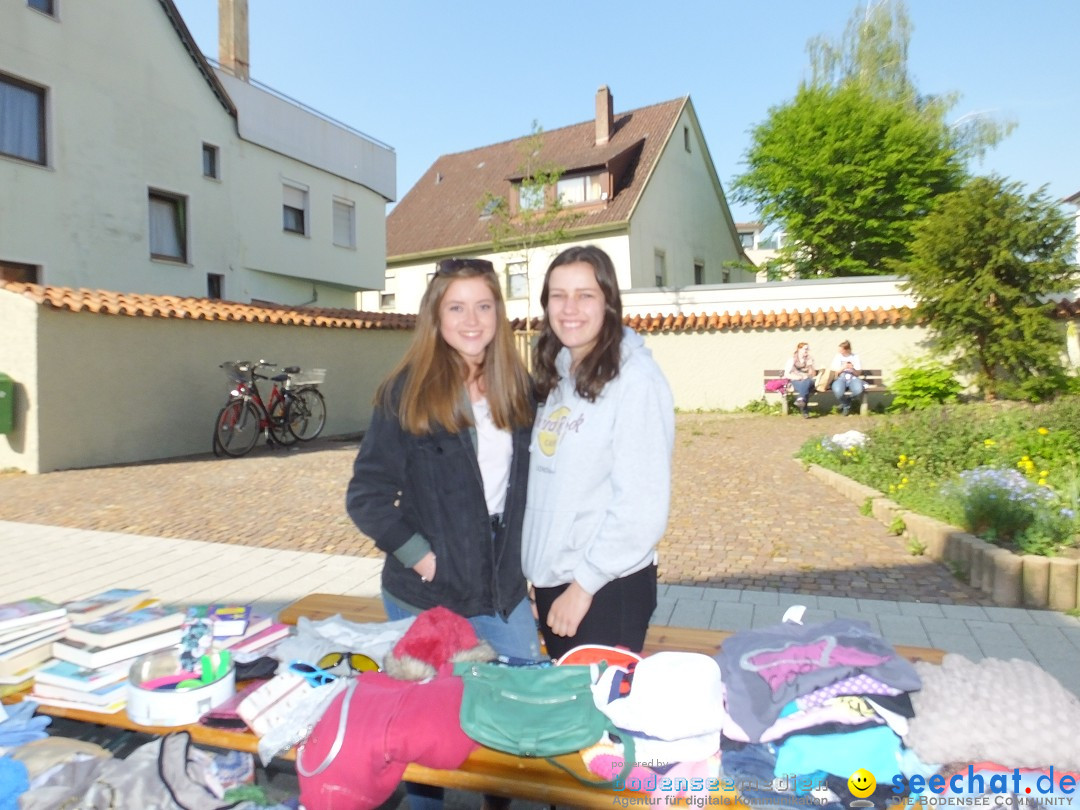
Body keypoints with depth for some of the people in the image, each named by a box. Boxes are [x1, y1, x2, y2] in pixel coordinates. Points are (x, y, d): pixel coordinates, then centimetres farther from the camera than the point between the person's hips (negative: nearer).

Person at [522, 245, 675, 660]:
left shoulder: (635, 379, -15)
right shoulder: (556, 376, 7)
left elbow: (642, 506, -19)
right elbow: (546, 482, 10)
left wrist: (585, 582, -15)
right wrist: (542, 573, 5)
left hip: (607, 586, -7)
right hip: (549, 577, 7)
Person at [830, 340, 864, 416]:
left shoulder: (855, 357, 8)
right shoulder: (837, 357, 8)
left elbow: (857, 374, 6)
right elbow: (834, 373, 5)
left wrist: (852, 369, -14)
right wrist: (842, 368, -13)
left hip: (853, 378, 1)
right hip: (841, 378, 0)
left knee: (858, 391, -37)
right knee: (837, 392, -38)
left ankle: (846, 401, -1)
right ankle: (846, 405, -2)